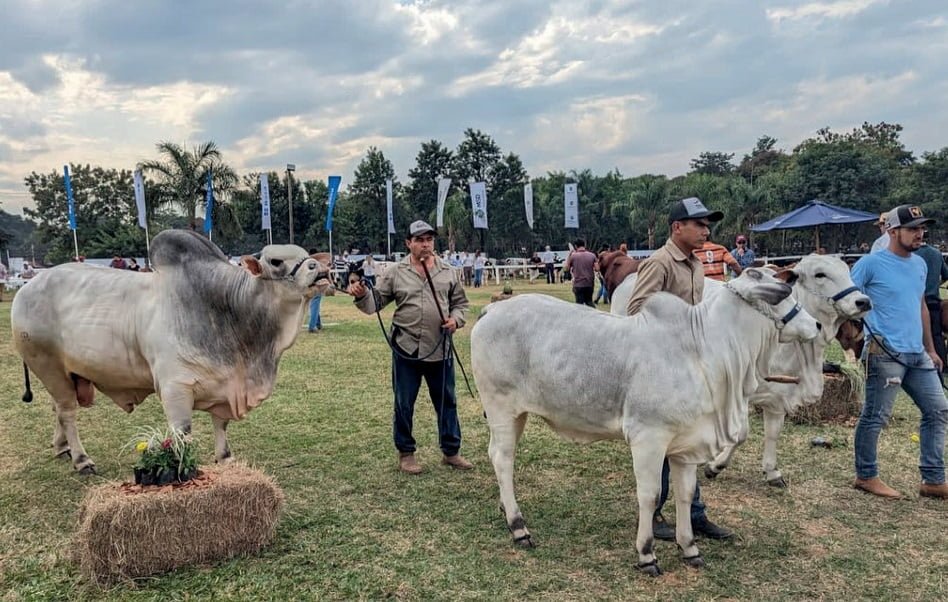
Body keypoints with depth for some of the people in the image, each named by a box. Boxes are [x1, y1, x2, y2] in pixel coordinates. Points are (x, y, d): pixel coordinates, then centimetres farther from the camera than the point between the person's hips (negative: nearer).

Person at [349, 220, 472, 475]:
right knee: (404, 404, 7)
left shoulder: (447, 272, 7)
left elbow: (460, 301, 15)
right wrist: (361, 295, -21)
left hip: (440, 350, 2)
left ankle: (451, 451, 26)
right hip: (406, 350, -2)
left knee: (447, 401, 11)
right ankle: (405, 453, 23)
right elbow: (376, 302, 0)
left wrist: (456, 319, -4)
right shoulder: (395, 272, 0)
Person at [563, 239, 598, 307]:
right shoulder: (592, 255, 1)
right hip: (590, 284, 3)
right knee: (589, 302, 19)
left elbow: (565, 268, 1)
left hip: (578, 284, -3)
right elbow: (597, 269, -3)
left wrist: (568, 256, 8)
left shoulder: (573, 256, -6)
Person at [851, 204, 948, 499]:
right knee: (876, 417, -1)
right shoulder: (871, 263, -9)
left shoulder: (920, 264, 14)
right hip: (885, 353, -8)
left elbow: (921, 307, 22)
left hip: (917, 354, 8)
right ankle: (866, 476, 15)